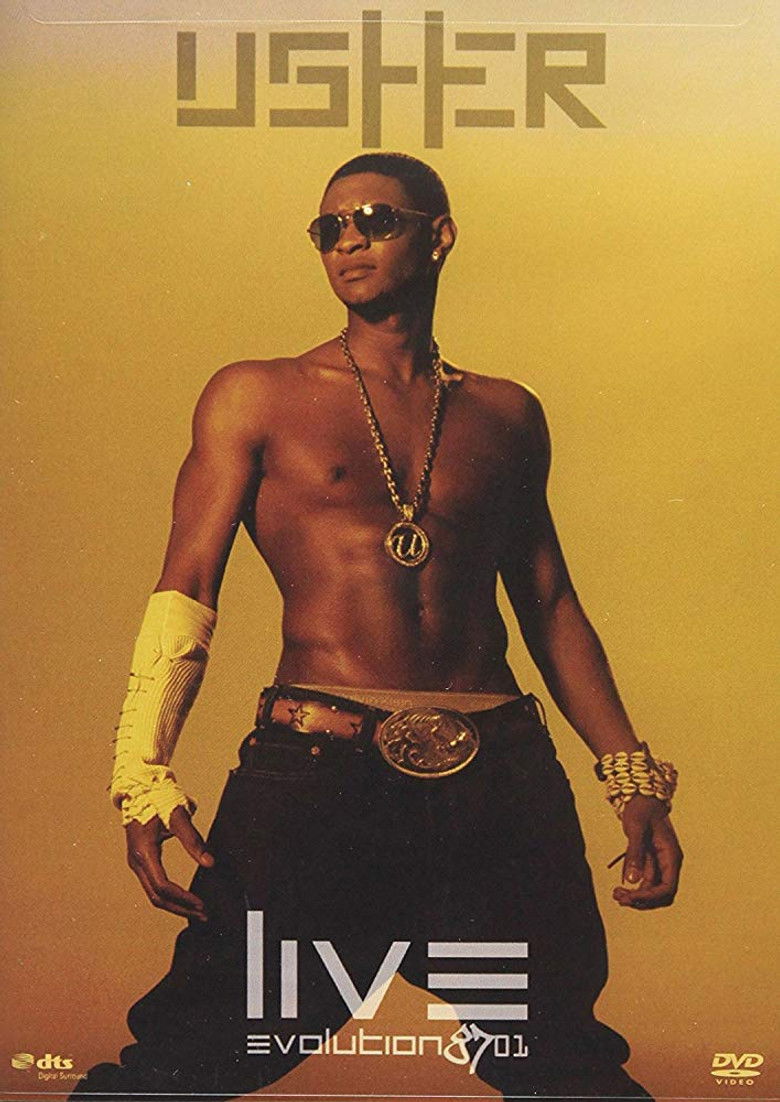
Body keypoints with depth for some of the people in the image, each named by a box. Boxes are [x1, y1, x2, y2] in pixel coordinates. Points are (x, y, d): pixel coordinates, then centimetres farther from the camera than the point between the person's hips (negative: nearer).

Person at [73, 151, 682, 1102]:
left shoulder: (506, 415, 16)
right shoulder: (256, 397, 8)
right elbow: (185, 592, 1)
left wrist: (633, 778, 14)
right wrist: (144, 775, -11)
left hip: (503, 783, 3)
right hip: (313, 774, -2)